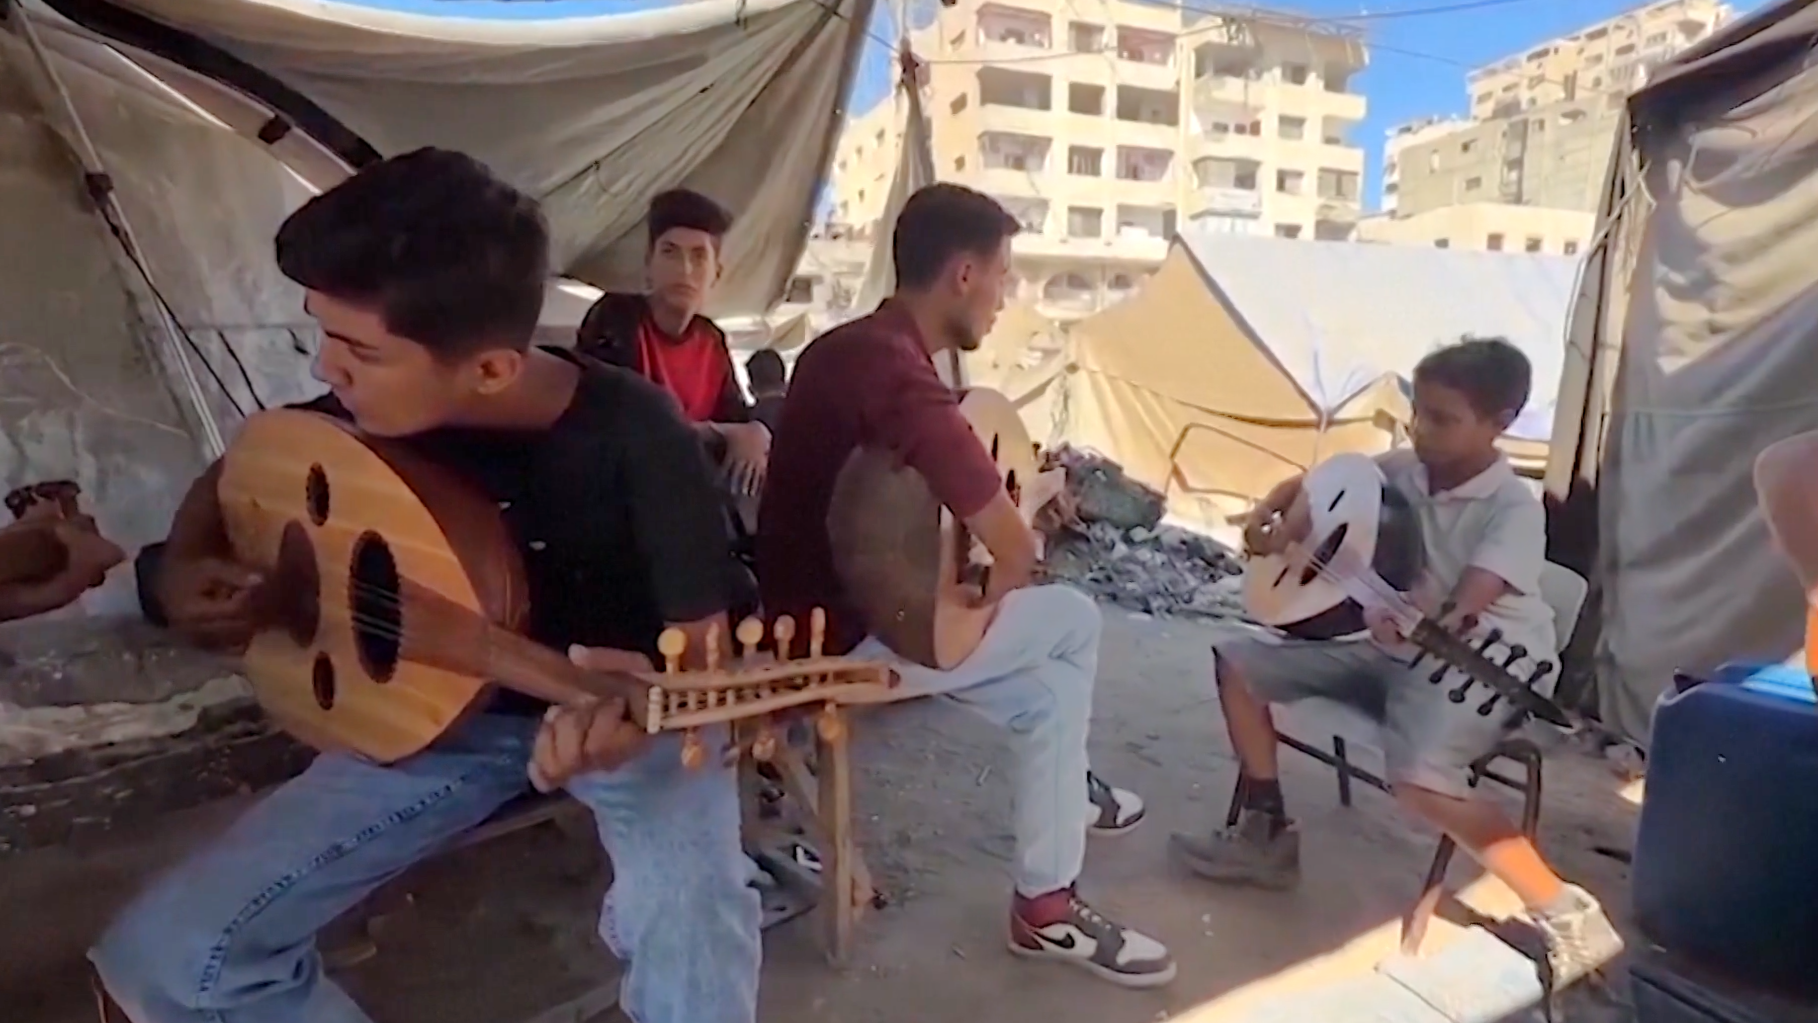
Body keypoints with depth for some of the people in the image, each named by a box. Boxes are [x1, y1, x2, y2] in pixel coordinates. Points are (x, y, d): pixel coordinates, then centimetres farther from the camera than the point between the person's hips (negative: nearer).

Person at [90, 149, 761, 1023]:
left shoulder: (636, 435, -25)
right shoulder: (368, 409, -12)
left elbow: (701, 643, -18)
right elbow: (231, 480, 11)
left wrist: (642, 699, -41)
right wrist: (183, 571, -10)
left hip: (620, 706, -4)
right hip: (444, 712, 5)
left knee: (690, 927, -36)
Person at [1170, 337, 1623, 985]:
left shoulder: (1515, 510, -17)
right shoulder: (1402, 469, 0)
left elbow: (1466, 605, -30)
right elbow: (1309, 484, 10)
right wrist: (1272, 515, -9)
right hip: (1387, 646, 8)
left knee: (1417, 779, -36)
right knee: (1237, 661, 2)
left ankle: (1565, 915, -15)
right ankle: (1268, 835, 10)